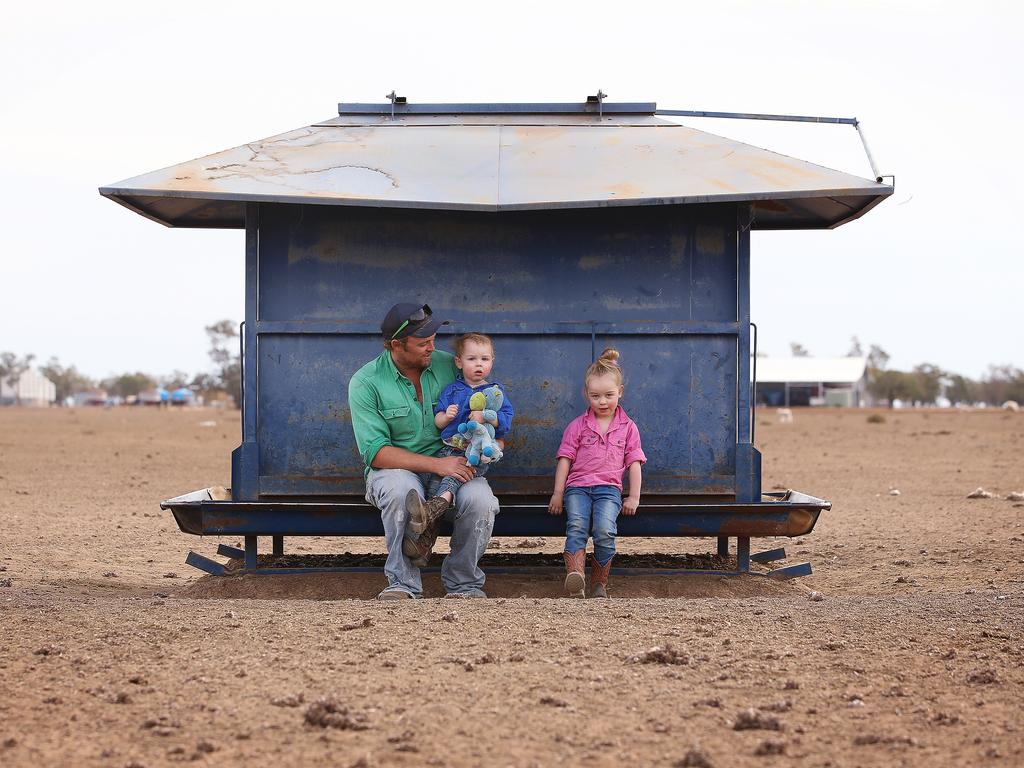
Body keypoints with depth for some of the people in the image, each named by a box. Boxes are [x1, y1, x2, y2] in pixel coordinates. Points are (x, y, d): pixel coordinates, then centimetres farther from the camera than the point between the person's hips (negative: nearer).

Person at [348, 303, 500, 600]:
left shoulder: (448, 365, 4)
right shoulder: (365, 383, -7)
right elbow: (375, 451, -14)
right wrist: (436, 464, -24)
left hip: (451, 466, 3)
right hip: (396, 470, -2)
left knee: (480, 499, -29)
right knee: (402, 490, -38)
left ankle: (464, 584, -6)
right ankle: (403, 584, -22)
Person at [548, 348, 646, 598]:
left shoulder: (628, 428, 14)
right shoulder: (577, 426, 13)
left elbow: (634, 463, 12)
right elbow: (565, 460, 10)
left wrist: (634, 497, 5)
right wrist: (558, 493, 3)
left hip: (609, 487, 0)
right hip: (577, 486, 0)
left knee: (604, 530, -28)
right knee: (576, 526, -29)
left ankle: (599, 583, -14)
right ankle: (575, 578, -46)